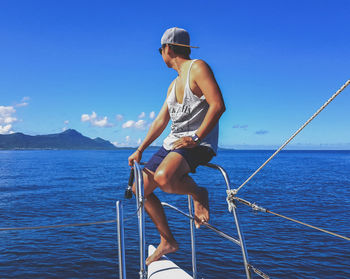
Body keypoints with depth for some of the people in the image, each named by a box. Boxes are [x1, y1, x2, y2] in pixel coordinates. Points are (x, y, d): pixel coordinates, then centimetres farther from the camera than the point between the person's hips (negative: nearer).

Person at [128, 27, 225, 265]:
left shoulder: (198, 67, -6)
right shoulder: (174, 84, 20)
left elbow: (218, 105, -19)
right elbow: (160, 121, 21)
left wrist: (195, 137, -23)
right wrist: (140, 150, 17)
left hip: (199, 144, -9)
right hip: (173, 143, 9)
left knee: (163, 177, -36)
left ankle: (199, 194, -4)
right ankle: (167, 241, 18)